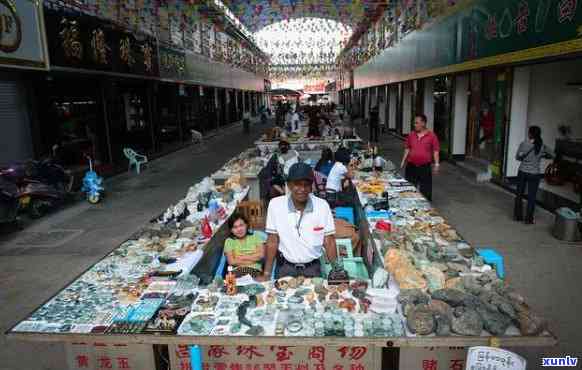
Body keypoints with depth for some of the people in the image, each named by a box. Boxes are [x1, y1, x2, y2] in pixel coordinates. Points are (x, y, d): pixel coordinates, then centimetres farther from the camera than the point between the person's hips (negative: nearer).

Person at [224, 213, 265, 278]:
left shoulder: (255, 237, 15)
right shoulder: (229, 241, 12)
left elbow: (261, 255, 1)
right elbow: (231, 262, -2)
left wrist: (242, 257, -2)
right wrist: (253, 258, -2)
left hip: (255, 270, 0)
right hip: (237, 270, 0)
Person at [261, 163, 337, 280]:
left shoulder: (322, 206, -9)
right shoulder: (275, 204, -11)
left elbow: (329, 242, -4)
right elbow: (272, 241, -6)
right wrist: (266, 275, -6)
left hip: (313, 268, 1)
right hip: (285, 268, -1)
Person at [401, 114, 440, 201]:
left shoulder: (432, 135, -6)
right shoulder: (411, 135, 5)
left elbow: (436, 150, -4)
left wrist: (437, 164, -10)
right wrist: (403, 161, 9)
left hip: (425, 167, -3)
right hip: (411, 166, 3)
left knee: (425, 190, 3)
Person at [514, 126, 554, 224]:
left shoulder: (523, 144, -10)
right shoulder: (542, 146, -7)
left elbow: (517, 157, 0)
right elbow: (552, 155, 8)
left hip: (522, 172, 0)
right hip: (534, 174, 0)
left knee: (519, 194, 14)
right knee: (531, 197, 9)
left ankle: (517, 216, 22)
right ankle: (529, 219, 15)